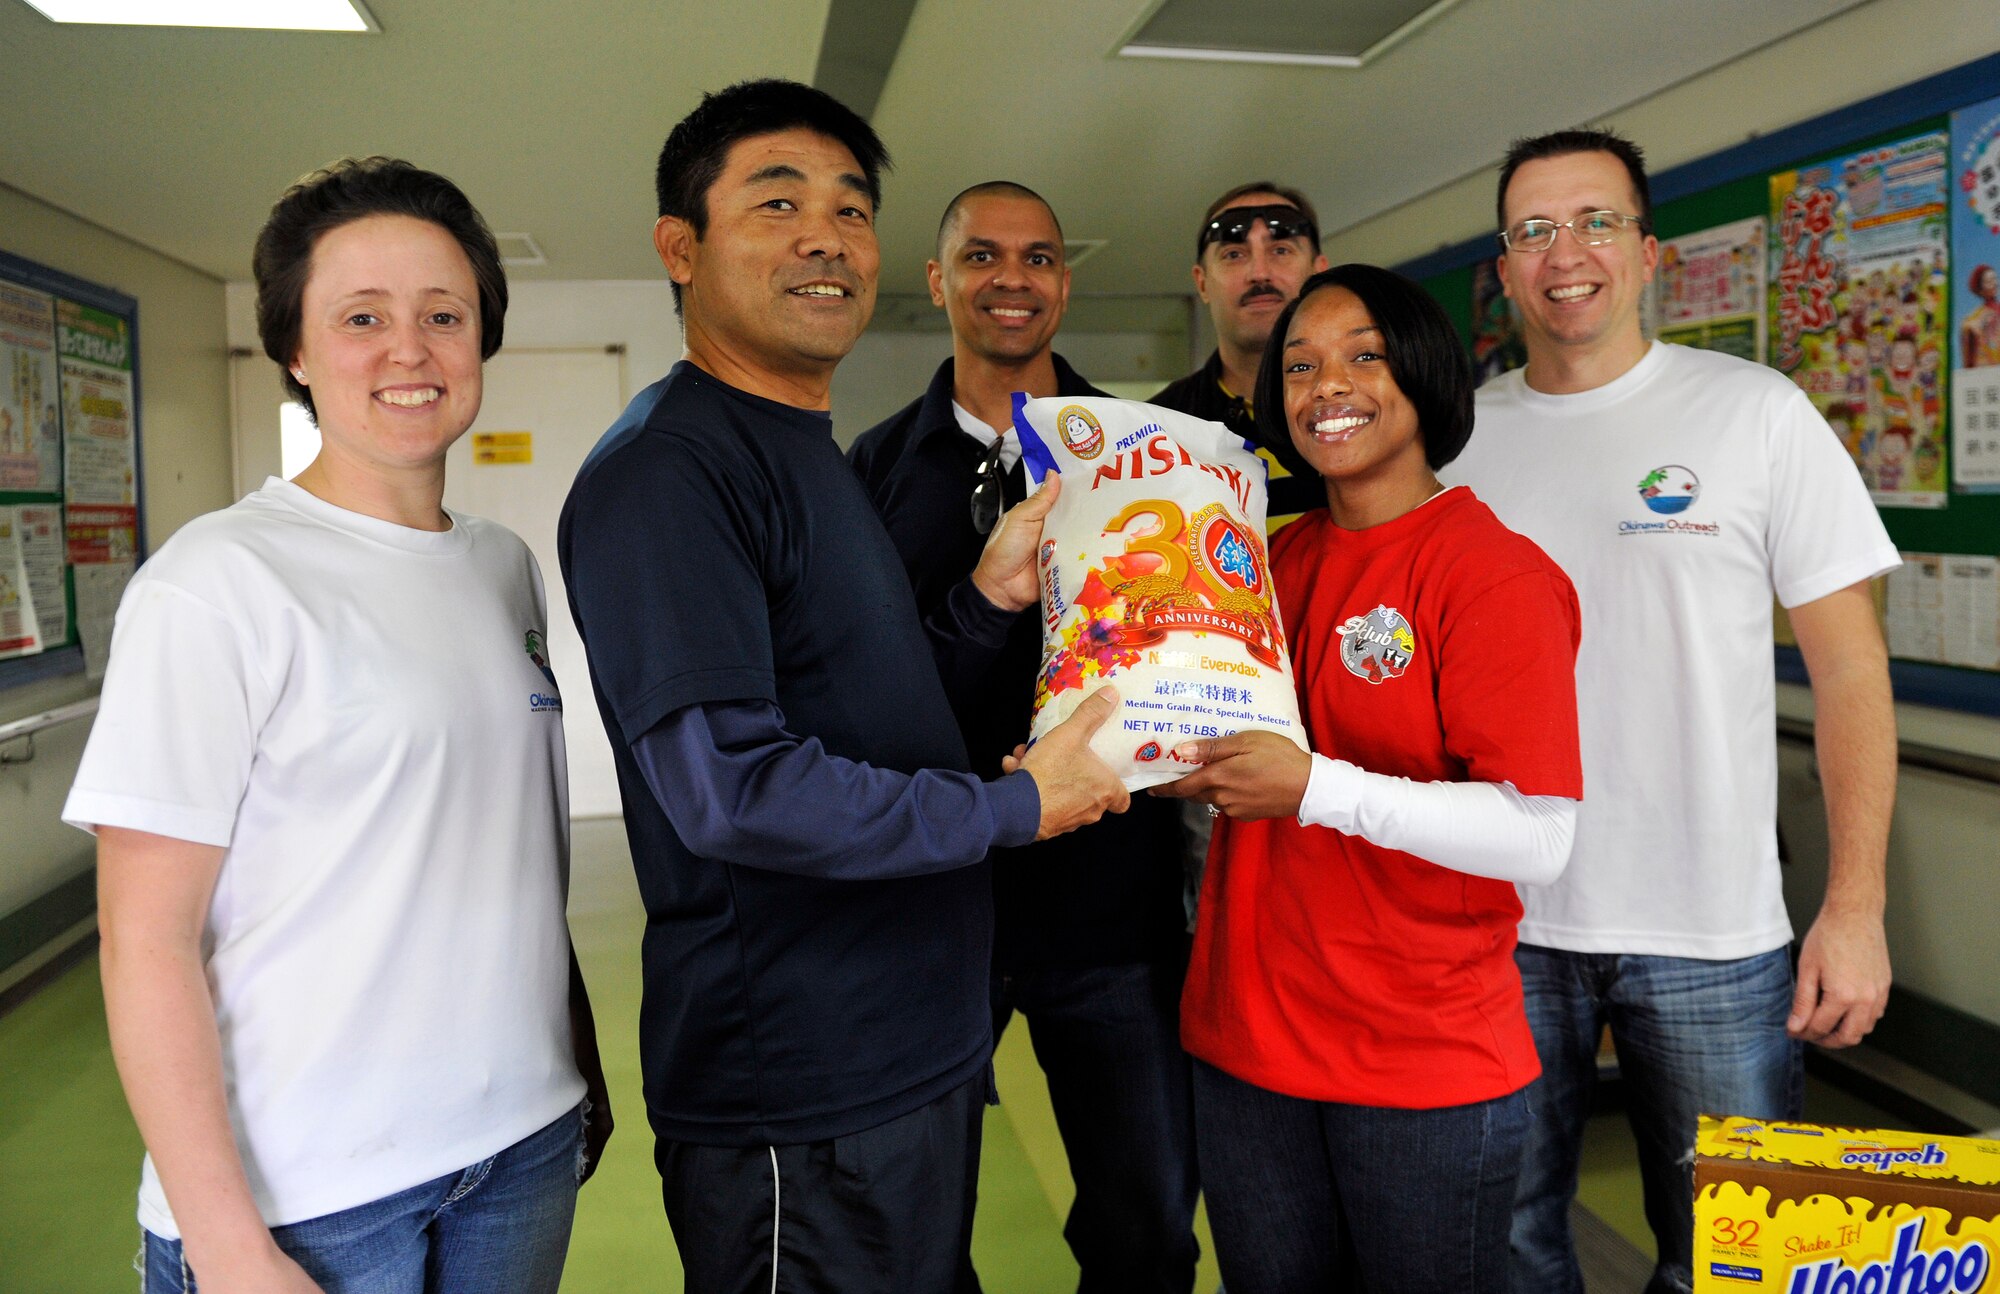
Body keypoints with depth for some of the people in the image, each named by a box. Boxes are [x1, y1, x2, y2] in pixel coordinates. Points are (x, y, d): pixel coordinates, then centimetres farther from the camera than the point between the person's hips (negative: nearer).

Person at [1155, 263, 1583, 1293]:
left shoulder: (1492, 572, -13)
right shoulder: (1277, 559, 7)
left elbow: (1538, 839, -19)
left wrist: (1316, 789, -26)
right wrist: (1184, 770, -2)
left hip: (1428, 1069, -6)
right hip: (1246, 1044, 6)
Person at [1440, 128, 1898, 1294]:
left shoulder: (1754, 411, -2)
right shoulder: (1458, 439, 4)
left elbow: (1849, 662, -2)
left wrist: (1856, 906, -8)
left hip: (1710, 935, -2)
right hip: (1499, 922, 2)